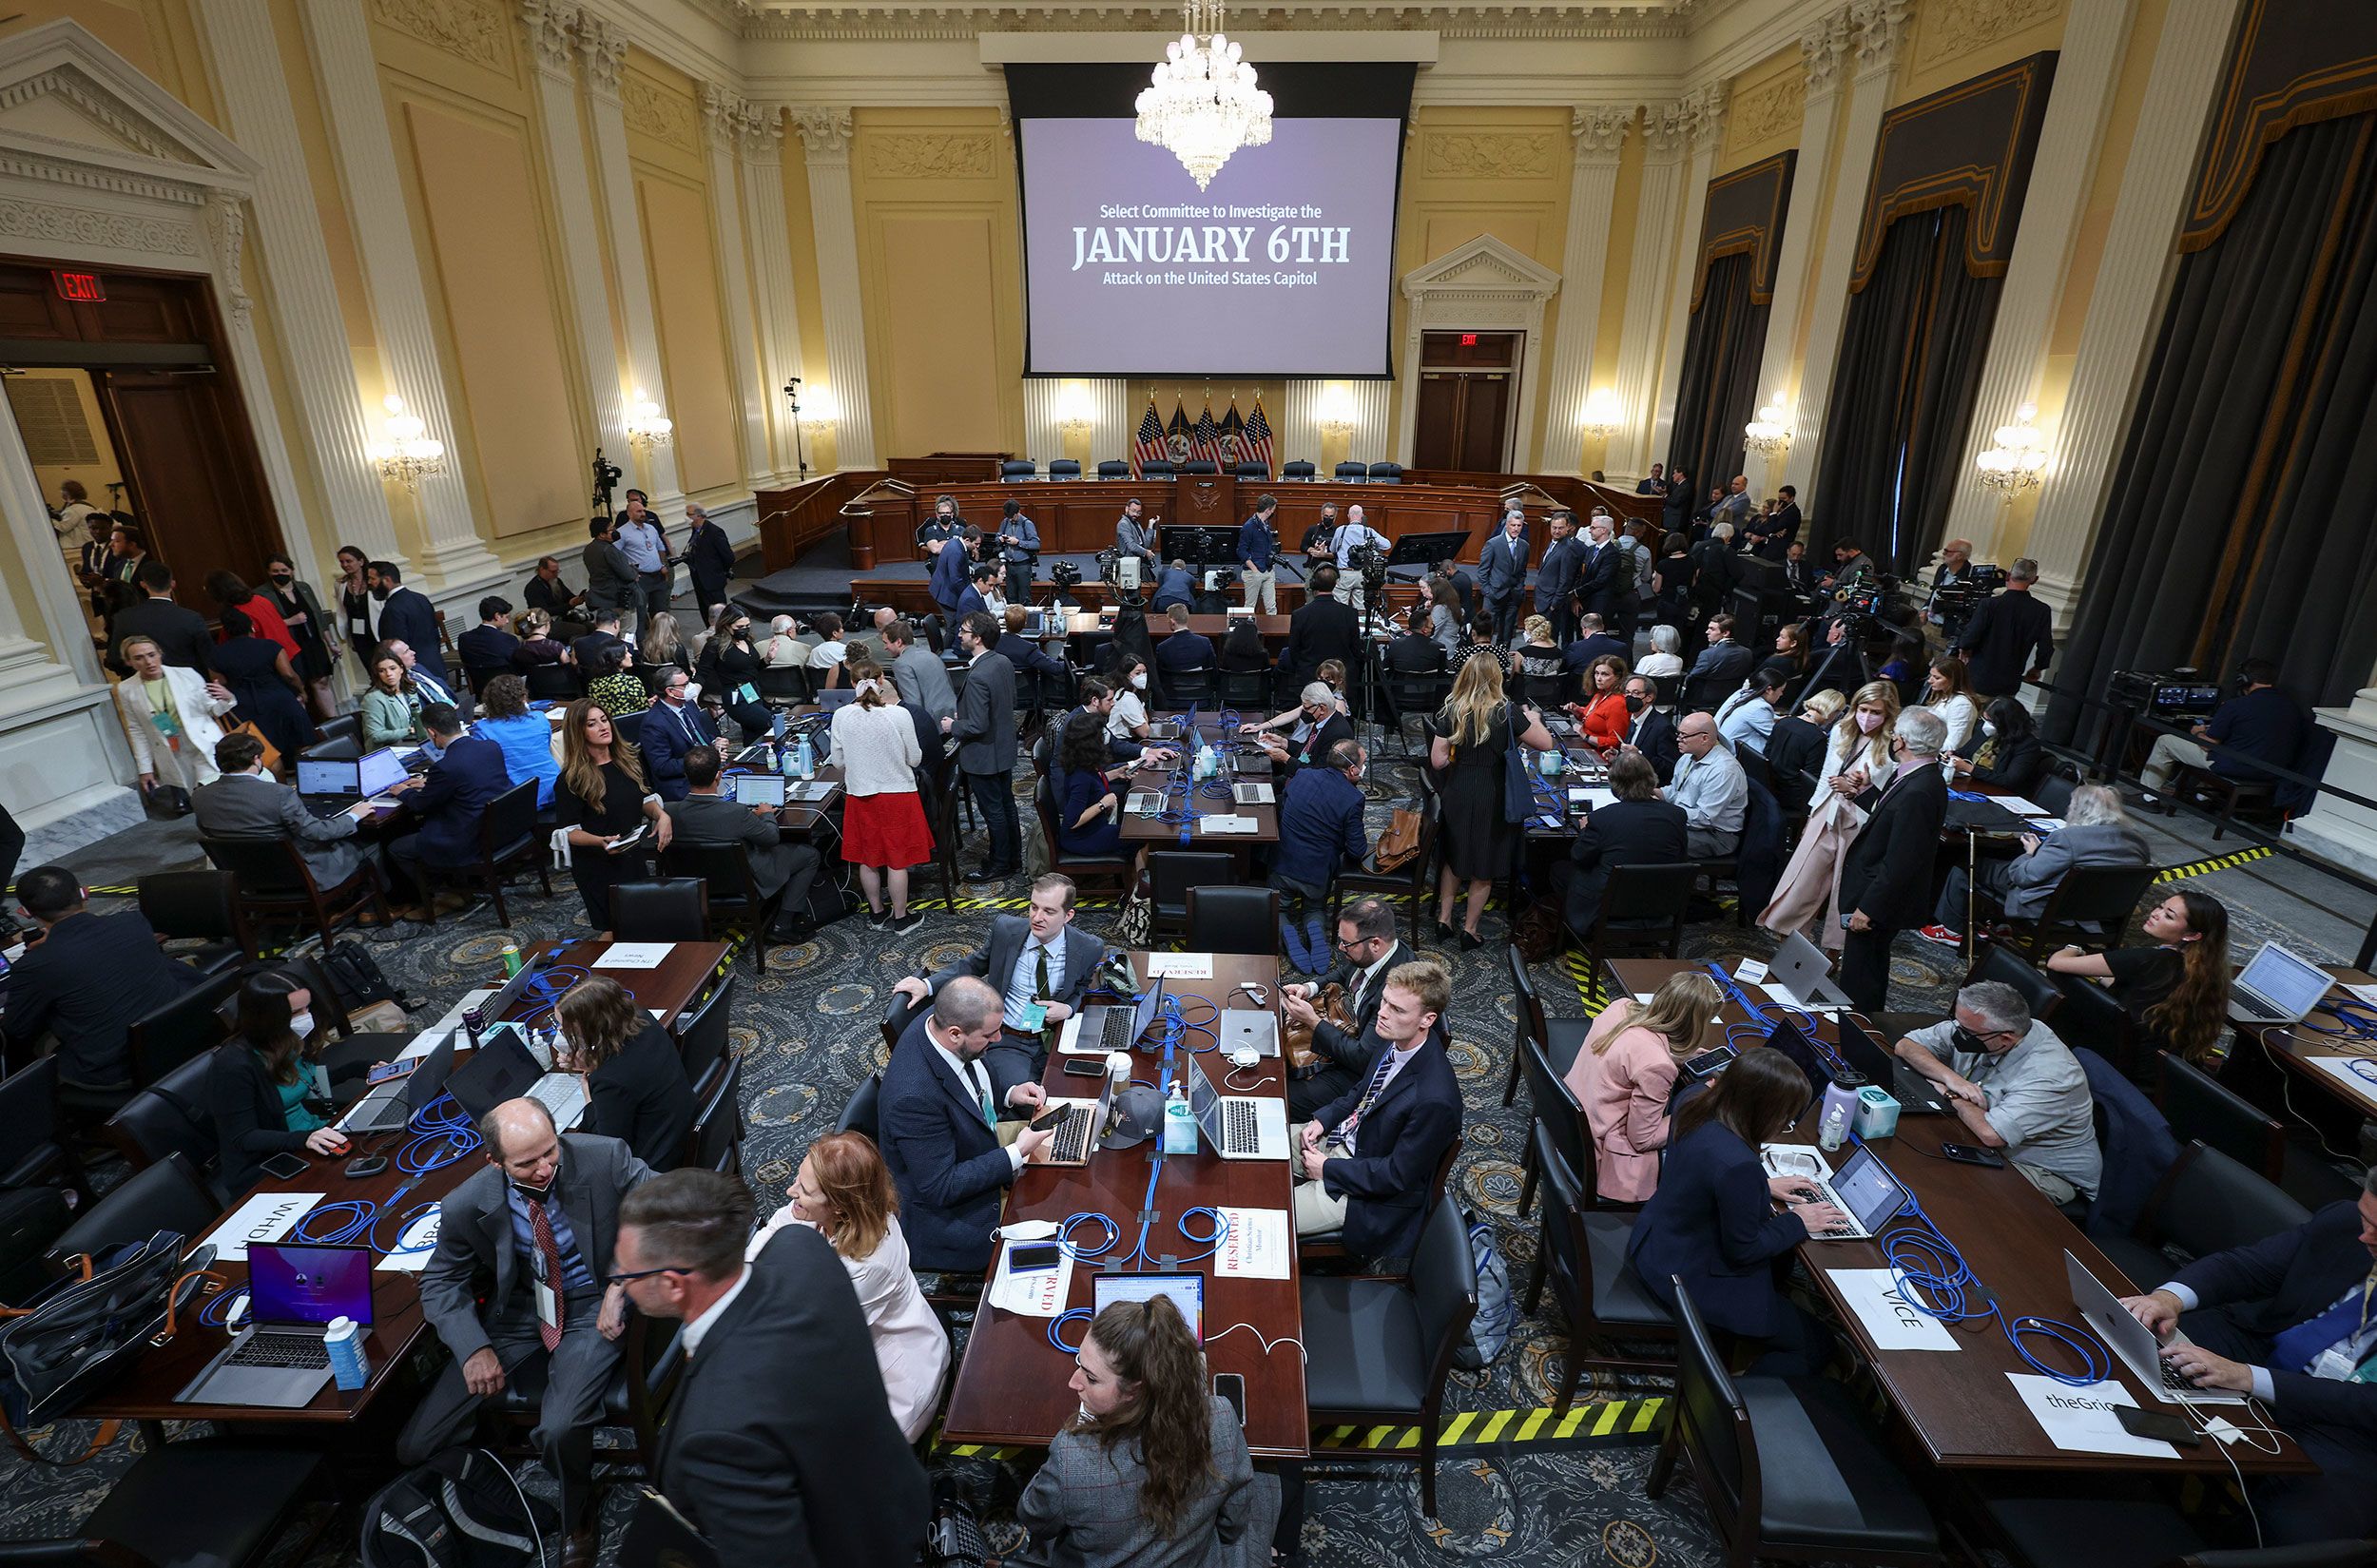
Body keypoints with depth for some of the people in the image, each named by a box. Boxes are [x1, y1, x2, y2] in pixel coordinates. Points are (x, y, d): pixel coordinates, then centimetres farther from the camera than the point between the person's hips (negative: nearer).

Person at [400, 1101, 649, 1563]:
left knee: (560, 1431, -25)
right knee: (415, 1447, -3)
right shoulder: (468, 1205, -16)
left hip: (592, 1306, -3)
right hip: (518, 1310, 4)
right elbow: (440, 1281, 2)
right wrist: (473, 1348, -13)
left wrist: (621, 1285, -23)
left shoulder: (604, 1158, -23)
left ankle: (579, 1517, 9)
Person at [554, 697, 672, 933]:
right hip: (597, 867, -5)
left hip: (633, 857, 5)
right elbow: (569, 832, -14)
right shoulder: (571, 779, -15)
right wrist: (601, 841, -31)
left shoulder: (629, 759, 1)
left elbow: (645, 798, 10)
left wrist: (661, 815, -11)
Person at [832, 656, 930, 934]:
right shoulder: (898, 715, -17)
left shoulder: (841, 716, -9)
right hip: (897, 793, -2)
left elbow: (839, 760, 1)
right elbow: (915, 759, -8)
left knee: (868, 858, 18)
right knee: (897, 859, 10)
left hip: (859, 794, 2)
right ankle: (901, 919, 21)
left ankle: (877, 913, 32)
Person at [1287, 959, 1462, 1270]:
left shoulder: (1433, 1099, -35)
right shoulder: (1396, 1039, -10)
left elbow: (1397, 1175, -24)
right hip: (1346, 1136, 8)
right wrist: (1323, 1118, -3)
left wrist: (1327, 1169, -16)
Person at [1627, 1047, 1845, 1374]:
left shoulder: (1693, 1109, -12)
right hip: (1686, 1279, -9)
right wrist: (1798, 1222, -7)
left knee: (1782, 1256, 30)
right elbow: (1743, 1249, -20)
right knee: (1816, 1346, 7)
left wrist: (1764, 1185, 6)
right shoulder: (1737, 1165, -36)